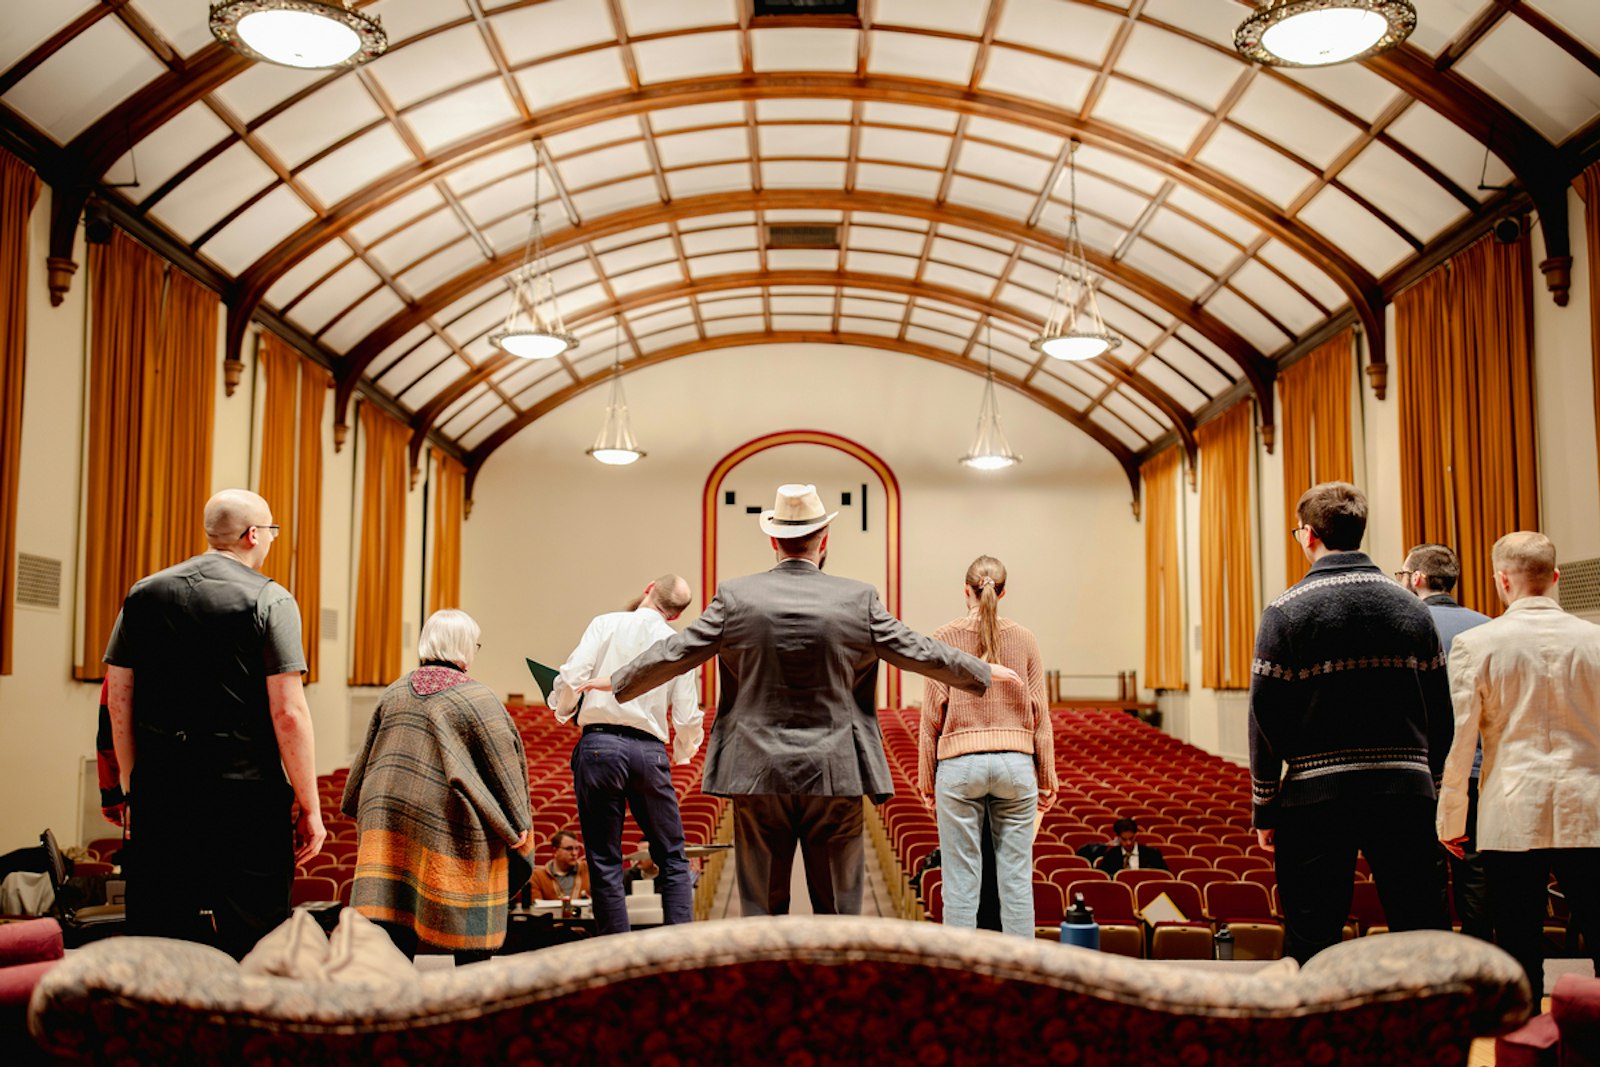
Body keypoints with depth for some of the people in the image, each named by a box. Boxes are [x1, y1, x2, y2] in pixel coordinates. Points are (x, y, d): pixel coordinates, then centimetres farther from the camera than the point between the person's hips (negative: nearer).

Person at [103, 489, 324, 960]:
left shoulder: (143, 594, 10)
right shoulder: (269, 600, -5)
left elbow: (119, 703, 11)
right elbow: (288, 713, -10)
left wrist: (132, 789, 19)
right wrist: (310, 808, -5)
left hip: (160, 794, 5)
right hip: (248, 797, -5)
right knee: (253, 946, 1)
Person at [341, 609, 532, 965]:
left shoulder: (394, 692, 8)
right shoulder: (478, 698, -8)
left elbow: (366, 757, 15)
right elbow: (503, 763, -7)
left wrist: (365, 813, 25)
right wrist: (518, 823, -1)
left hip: (389, 815, 5)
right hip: (450, 826, -4)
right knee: (471, 921, 7)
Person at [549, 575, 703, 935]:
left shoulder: (607, 624, 1)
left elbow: (571, 676, -8)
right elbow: (688, 720, 4)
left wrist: (564, 709, 14)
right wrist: (682, 753, 25)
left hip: (600, 743, -1)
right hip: (650, 750, 2)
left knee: (605, 864, 6)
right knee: (673, 861, 12)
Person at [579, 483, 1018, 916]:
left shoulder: (736, 596, -3)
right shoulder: (858, 600, -4)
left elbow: (674, 654, 4)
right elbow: (922, 653, 5)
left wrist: (617, 682, 21)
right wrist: (985, 673, 22)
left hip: (758, 775, 1)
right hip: (835, 777, 0)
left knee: (761, 910, 10)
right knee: (839, 912, 9)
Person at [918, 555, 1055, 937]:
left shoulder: (945, 638, -1)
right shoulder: (1024, 638, 4)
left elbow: (933, 713, 0)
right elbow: (1039, 712, 6)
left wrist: (926, 776, 7)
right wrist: (1047, 777, 14)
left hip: (960, 763, -2)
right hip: (1015, 762, 2)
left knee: (961, 881, 2)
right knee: (1017, 879, 7)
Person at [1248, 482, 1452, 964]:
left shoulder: (1287, 610, -5)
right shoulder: (1411, 608, 7)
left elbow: (1266, 716, -6)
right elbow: (1441, 713, 9)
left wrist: (1264, 808, 1)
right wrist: (1429, 787, 18)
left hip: (1316, 796, -3)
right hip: (1406, 792, 3)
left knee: (1311, 942, 5)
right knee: (1423, 939, 10)